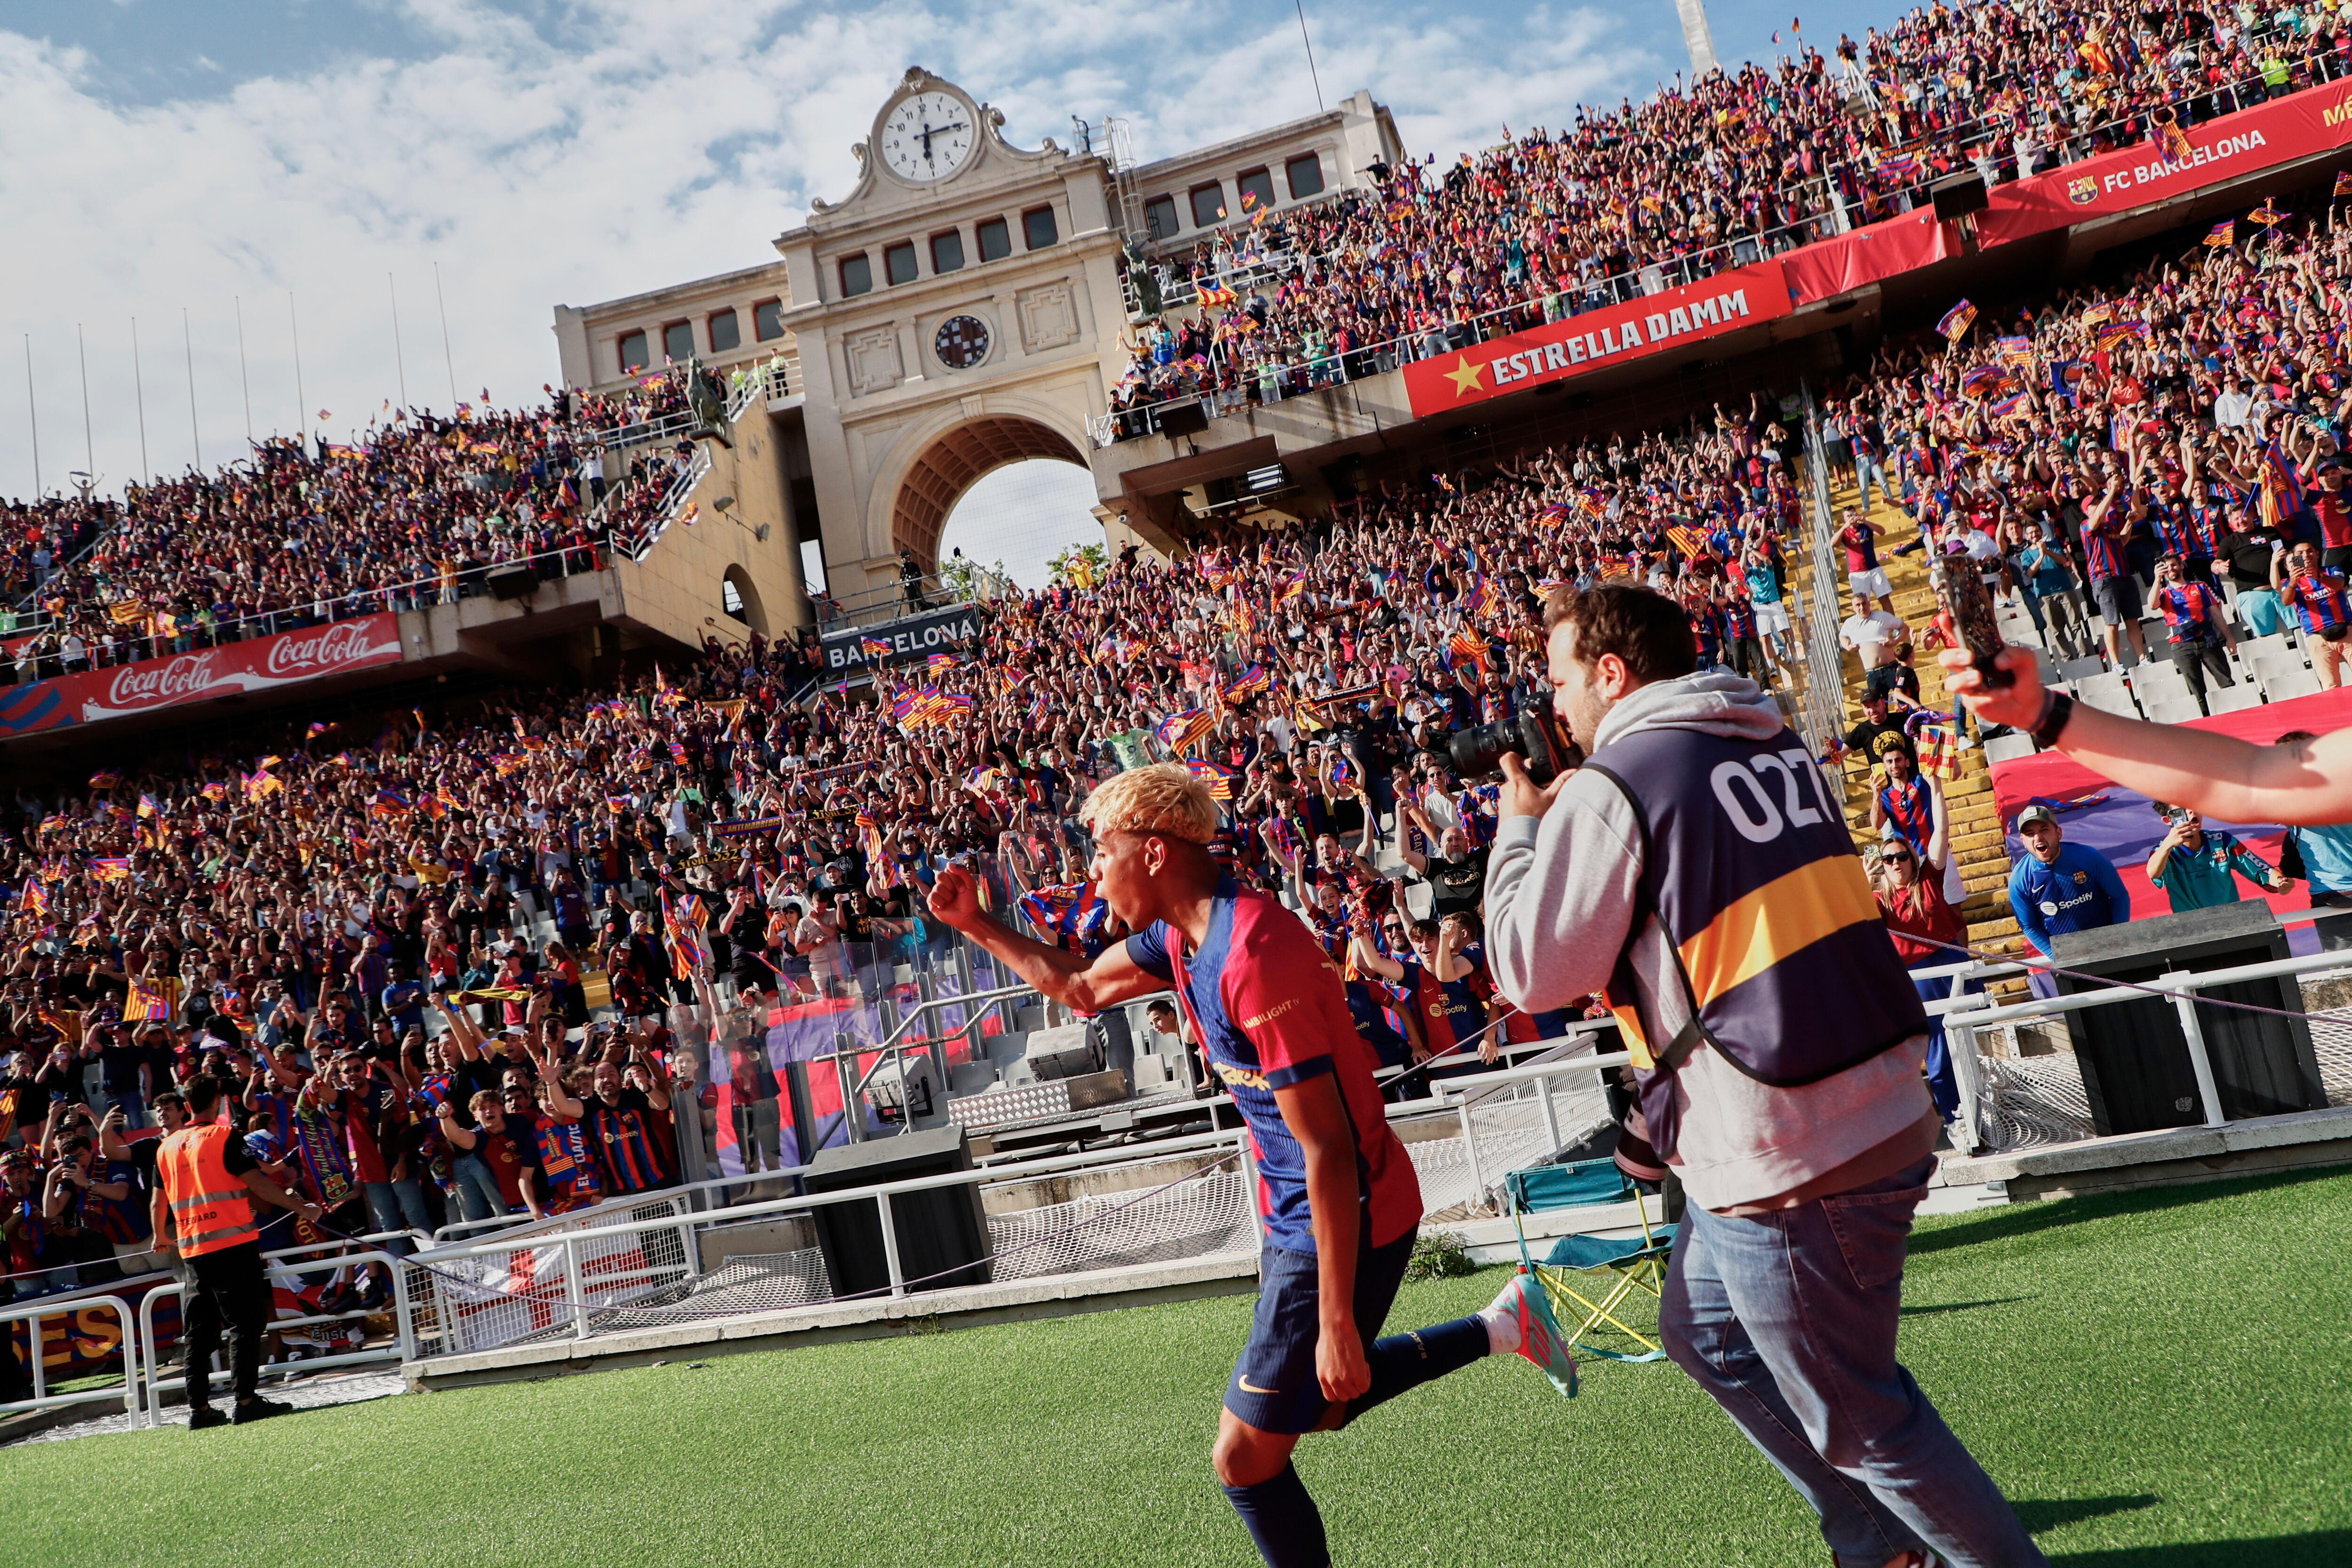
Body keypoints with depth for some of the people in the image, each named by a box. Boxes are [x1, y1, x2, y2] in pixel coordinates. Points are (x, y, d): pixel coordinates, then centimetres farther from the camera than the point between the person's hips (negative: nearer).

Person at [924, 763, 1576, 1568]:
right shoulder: (1185, 935, 1)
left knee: (1247, 1456, -2)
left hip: (1344, 1223, -10)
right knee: (1319, 1403, 27)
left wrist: (1336, 1323, -24)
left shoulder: (1256, 956, -29)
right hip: (1294, 1218, 10)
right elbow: (1082, 988, 21)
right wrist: (977, 925, 12)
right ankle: (1502, 1326, 32)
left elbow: (1326, 1150, -28)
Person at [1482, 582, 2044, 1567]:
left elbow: (1533, 973, -10)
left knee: (1859, 1420, 9)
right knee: (1703, 1332, 26)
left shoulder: (1611, 788, -15)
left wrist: (1520, 831, 3)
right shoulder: (1779, 749, 9)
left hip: (1788, 1168, -9)